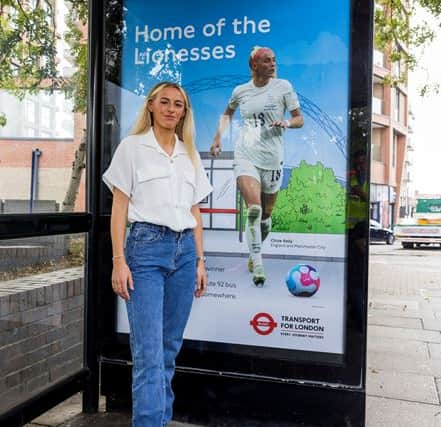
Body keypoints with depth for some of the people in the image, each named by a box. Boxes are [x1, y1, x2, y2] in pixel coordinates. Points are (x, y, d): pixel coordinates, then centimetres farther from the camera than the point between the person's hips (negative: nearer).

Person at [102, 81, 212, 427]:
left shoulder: (190, 155, 16)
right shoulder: (132, 147, 4)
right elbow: (120, 207, -1)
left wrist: (200, 260, 11)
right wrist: (119, 260, -10)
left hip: (184, 250, 5)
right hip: (146, 246, -4)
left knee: (170, 346, 11)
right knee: (149, 350, -10)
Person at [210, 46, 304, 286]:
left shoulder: (283, 86, 2)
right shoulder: (240, 91, 6)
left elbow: (299, 119, 4)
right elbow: (227, 114, 26)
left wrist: (286, 123, -17)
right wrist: (218, 138, 13)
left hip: (272, 158, 1)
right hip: (246, 156, -1)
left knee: (266, 215, 11)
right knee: (253, 210, -19)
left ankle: (255, 254, 36)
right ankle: (257, 266, -14)